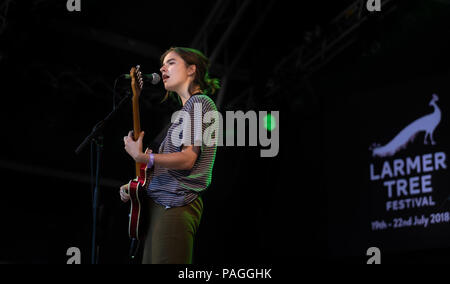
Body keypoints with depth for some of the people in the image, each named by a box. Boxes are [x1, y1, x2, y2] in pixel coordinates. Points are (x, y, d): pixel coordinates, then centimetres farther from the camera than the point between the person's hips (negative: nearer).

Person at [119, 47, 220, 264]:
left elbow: (187, 159, -15)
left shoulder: (198, 102, -4)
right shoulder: (187, 108, 25)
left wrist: (142, 157, -15)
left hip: (175, 205, -10)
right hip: (162, 204, 10)